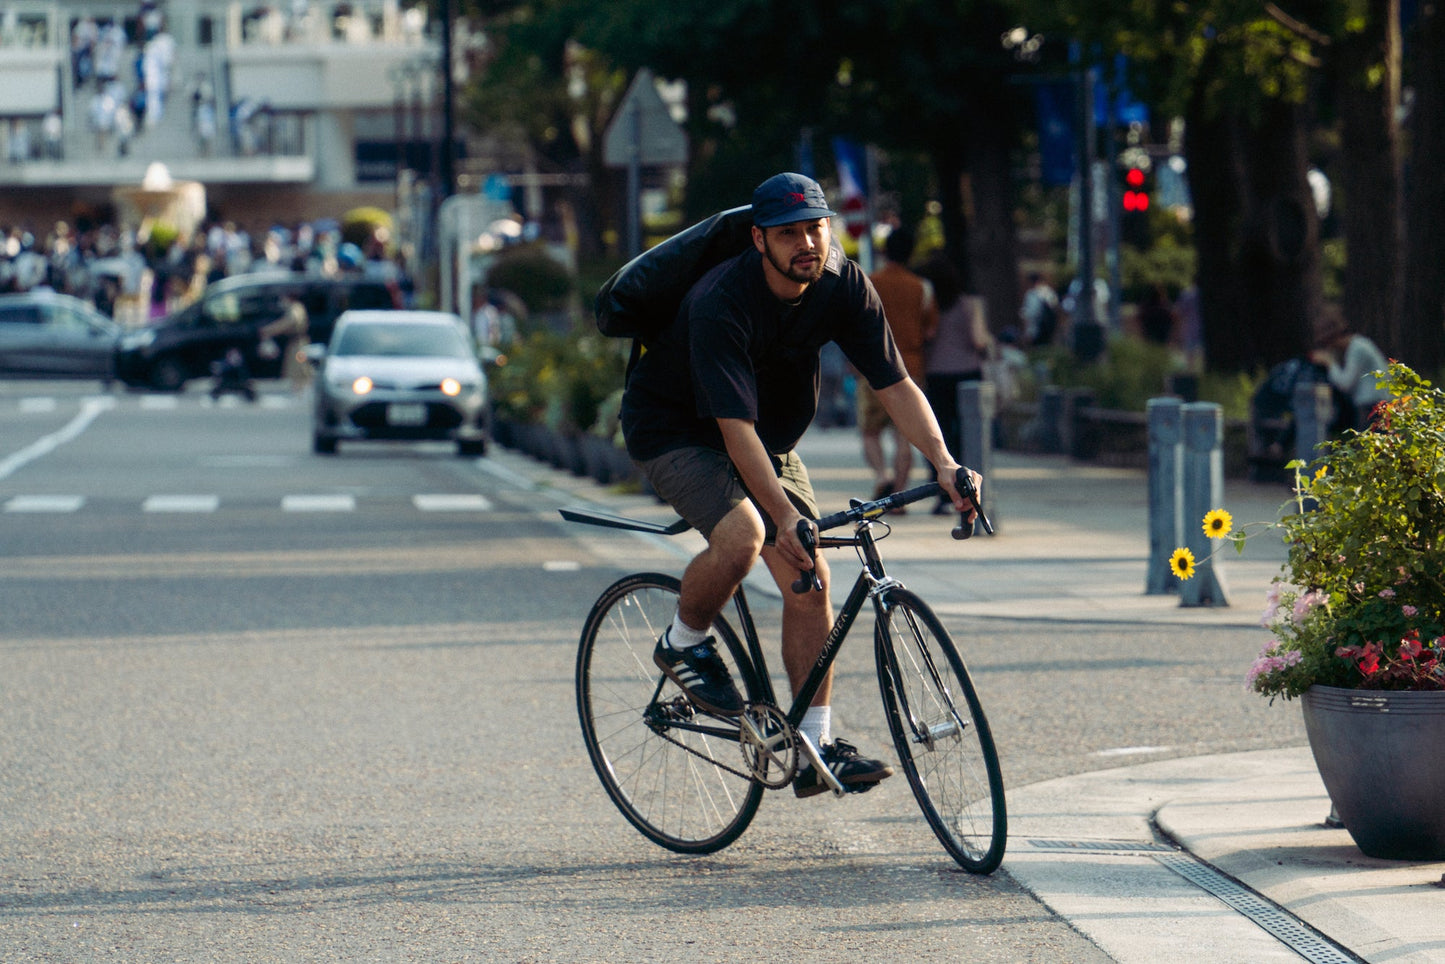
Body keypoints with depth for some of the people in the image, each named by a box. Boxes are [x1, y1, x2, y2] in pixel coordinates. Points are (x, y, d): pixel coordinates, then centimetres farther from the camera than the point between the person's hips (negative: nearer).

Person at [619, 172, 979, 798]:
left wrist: (943, 461, -30)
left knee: (809, 577, -6)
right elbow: (735, 425, -37)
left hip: (769, 435, 6)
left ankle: (816, 747, 0)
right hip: (674, 430, -6)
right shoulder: (722, 303, -33)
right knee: (742, 534, -33)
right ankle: (683, 645, -5)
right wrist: (784, 515, -45)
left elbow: (895, 383, -14)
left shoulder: (844, 286, -15)